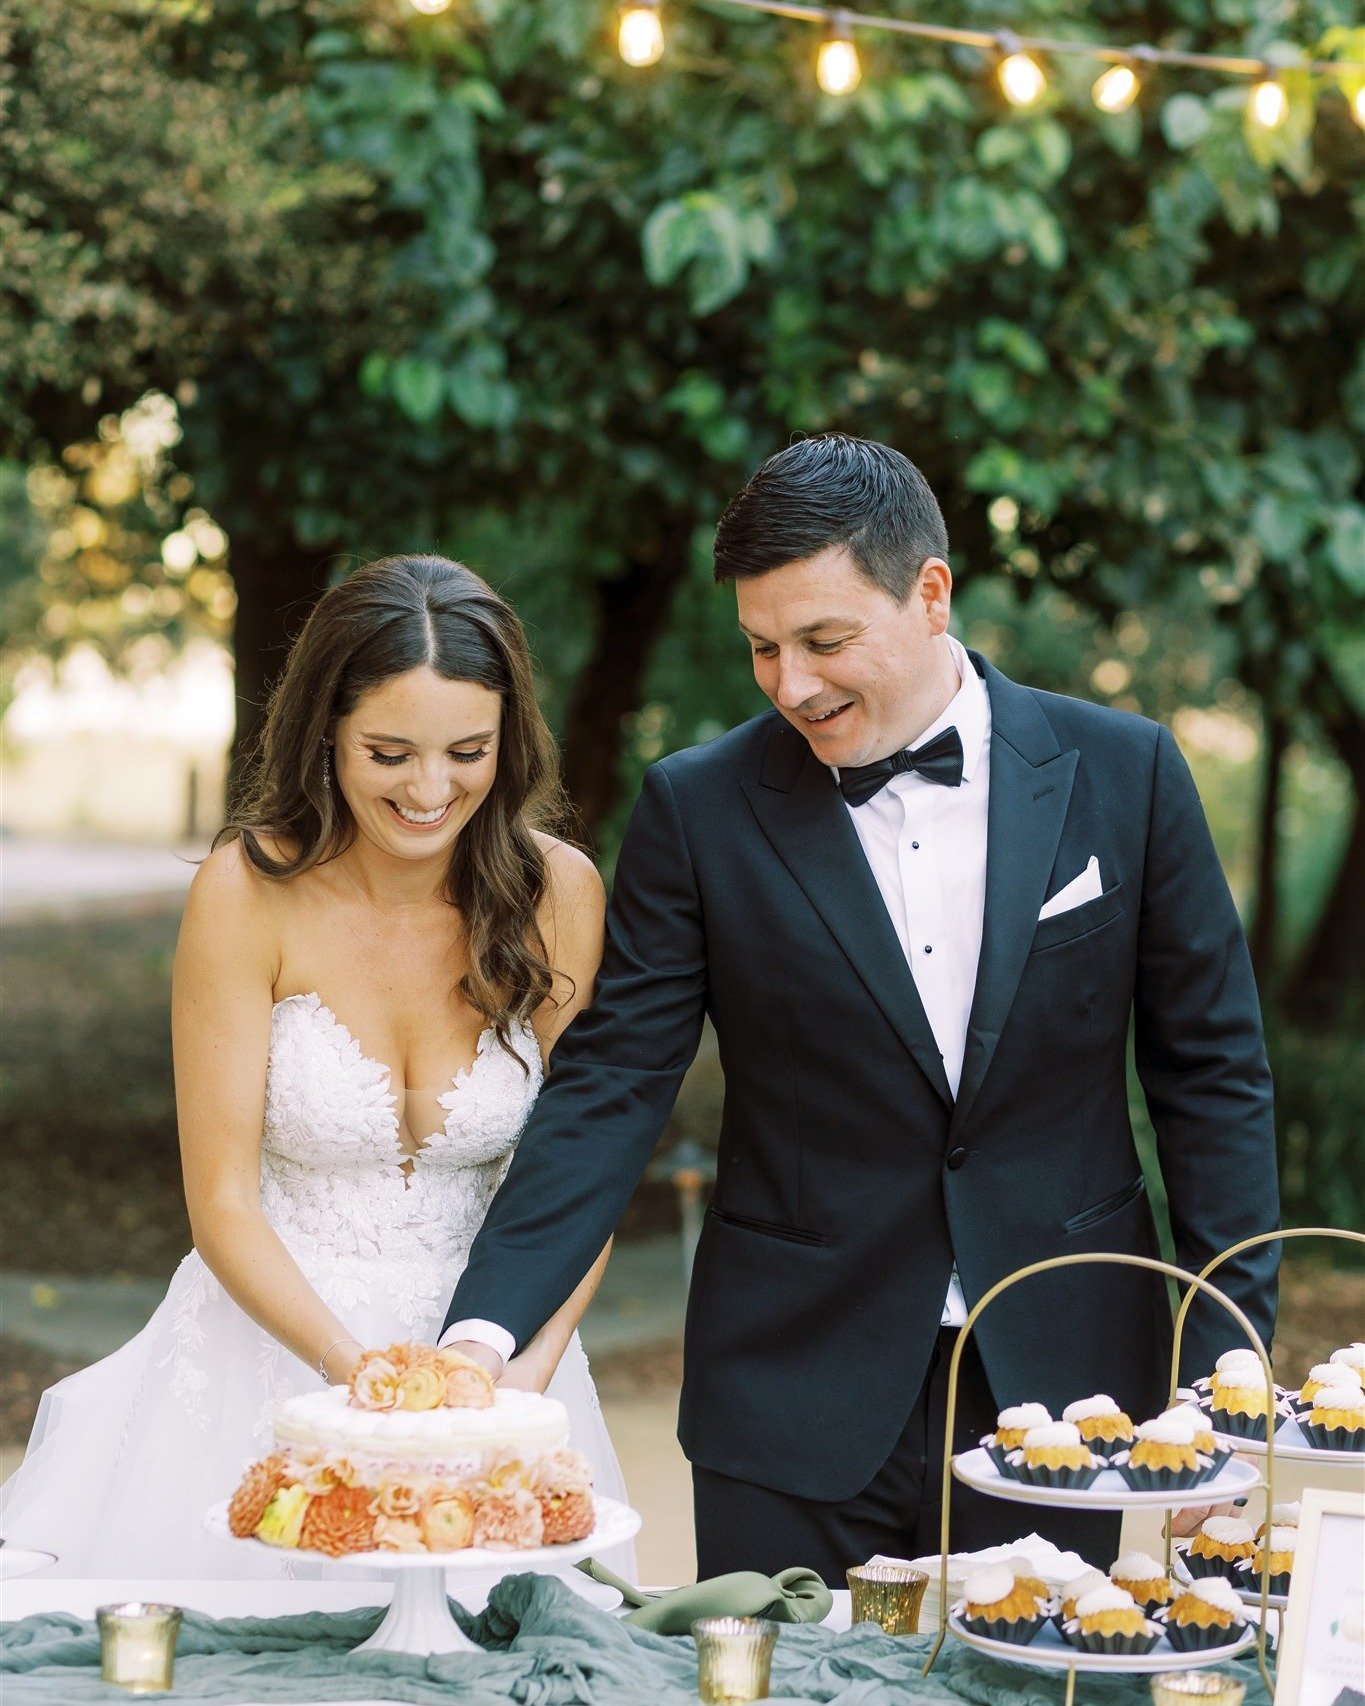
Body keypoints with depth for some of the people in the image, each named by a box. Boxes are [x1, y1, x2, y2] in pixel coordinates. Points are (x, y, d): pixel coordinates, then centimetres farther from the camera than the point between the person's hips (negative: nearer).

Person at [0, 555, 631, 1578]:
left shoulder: (558, 893, -7)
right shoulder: (248, 893, -14)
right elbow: (222, 1201, -12)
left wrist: (533, 1365, -20)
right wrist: (356, 1368, -25)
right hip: (276, 1345, -2)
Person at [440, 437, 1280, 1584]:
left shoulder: (1122, 773, -1)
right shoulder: (700, 809, -2)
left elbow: (1211, 1069, 4)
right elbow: (610, 1090, -4)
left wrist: (1224, 1361, -1)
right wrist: (485, 1329, -17)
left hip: (1058, 1391, 1)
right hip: (793, 1404, 0)